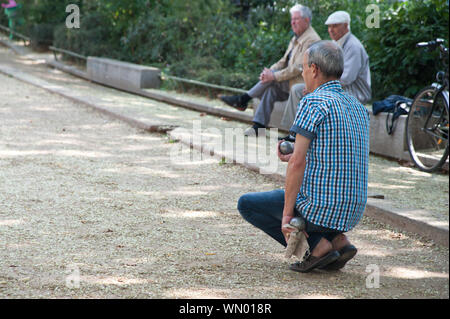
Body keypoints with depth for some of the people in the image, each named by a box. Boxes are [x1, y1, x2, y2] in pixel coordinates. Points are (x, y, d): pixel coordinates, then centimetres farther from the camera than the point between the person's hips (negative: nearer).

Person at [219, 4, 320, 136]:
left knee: (271, 81, -23)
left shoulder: (311, 40, -14)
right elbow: (284, 61, 16)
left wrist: (274, 76, -23)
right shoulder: (296, 38, 18)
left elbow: (298, 68, -21)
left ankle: (243, 100, -16)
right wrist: (269, 71, -4)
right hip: (291, 84, 8)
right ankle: (259, 126, -21)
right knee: (270, 90, -16)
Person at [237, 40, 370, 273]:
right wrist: (294, 158, 24)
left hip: (321, 208, -8)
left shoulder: (313, 102, -13)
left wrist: (287, 213, -14)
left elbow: (298, 162, -19)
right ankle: (337, 239, 11)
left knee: (246, 203, 11)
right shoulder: (359, 107, 12)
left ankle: (318, 245, -1)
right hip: (353, 212, 8)